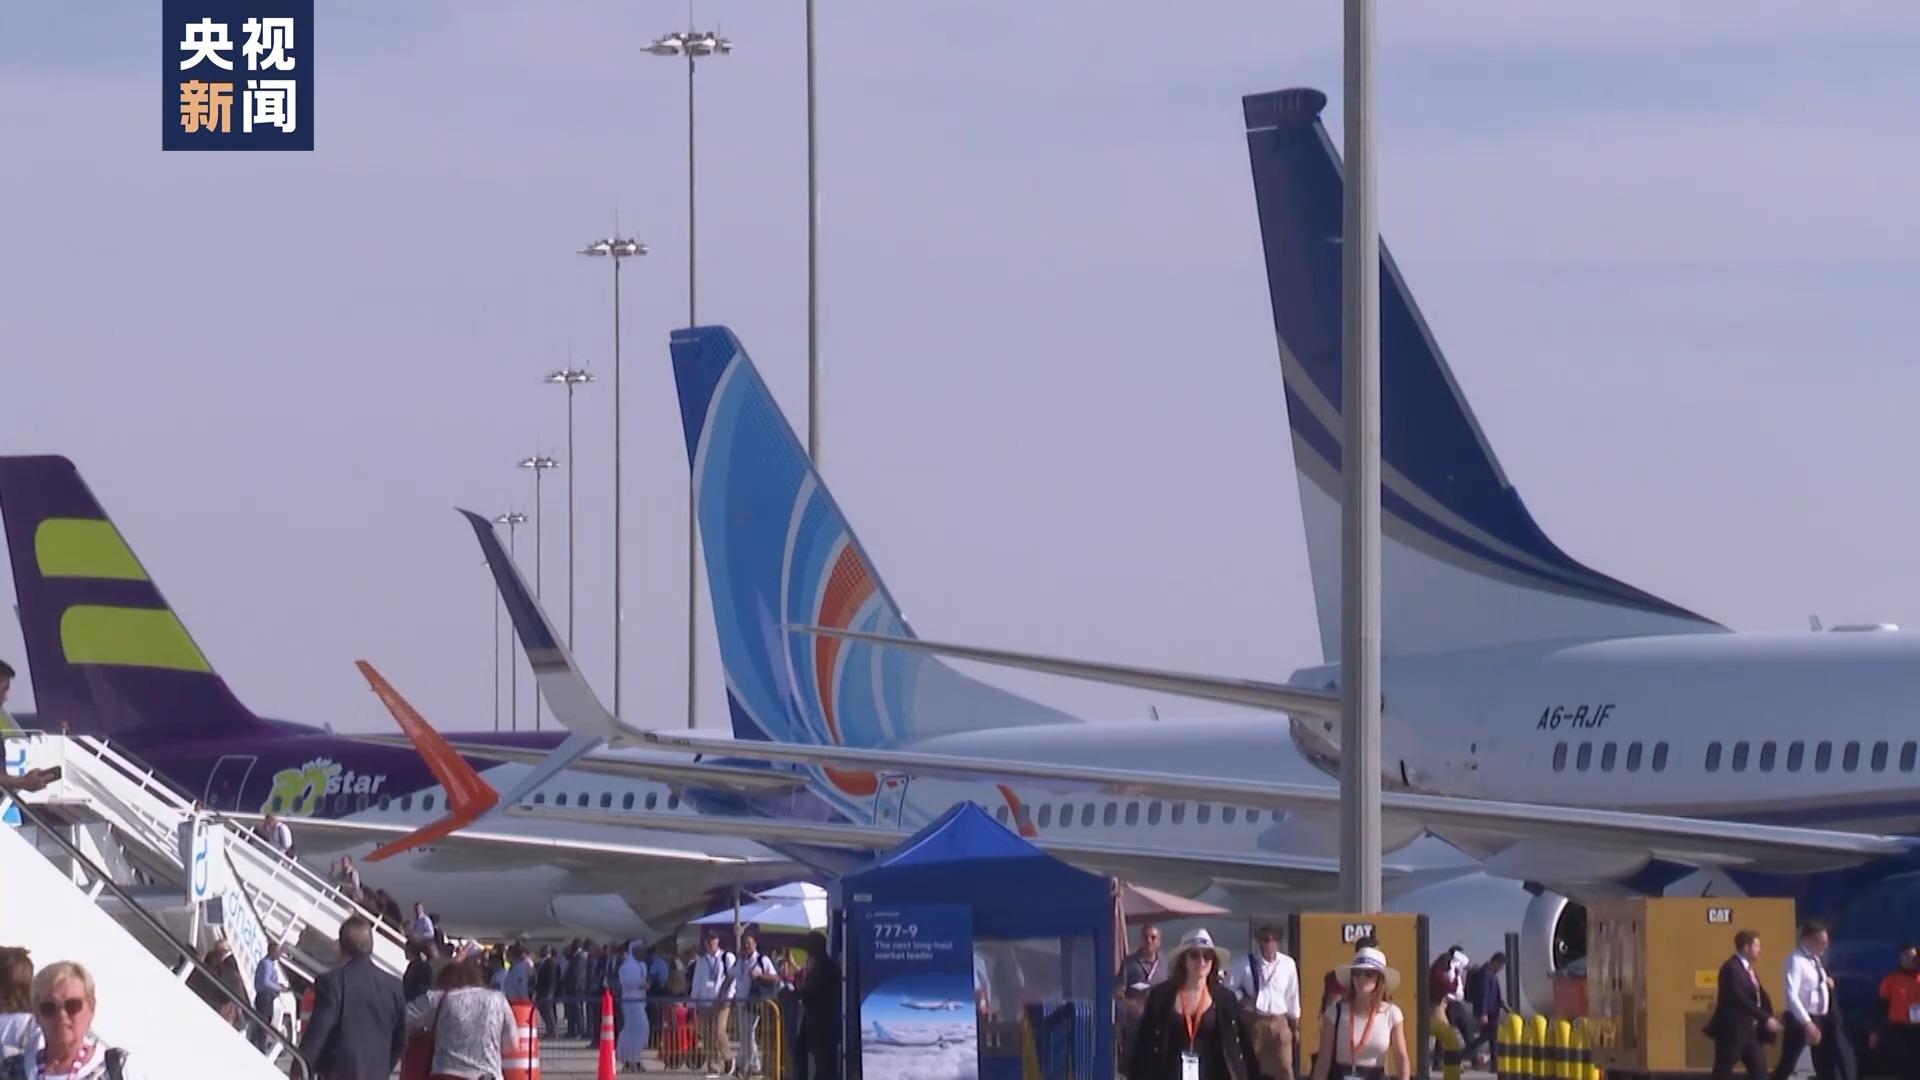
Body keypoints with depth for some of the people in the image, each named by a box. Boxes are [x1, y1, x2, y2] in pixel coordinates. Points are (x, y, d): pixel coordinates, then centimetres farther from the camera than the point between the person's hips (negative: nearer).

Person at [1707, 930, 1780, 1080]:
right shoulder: (1731, 968, -17)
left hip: (1748, 1029, 9)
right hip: (1731, 1030, -9)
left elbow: (1760, 996, 11)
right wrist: (1766, 1019, -23)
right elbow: (1742, 1000, -24)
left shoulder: (1748, 968, 13)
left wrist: (1769, 1019, -2)